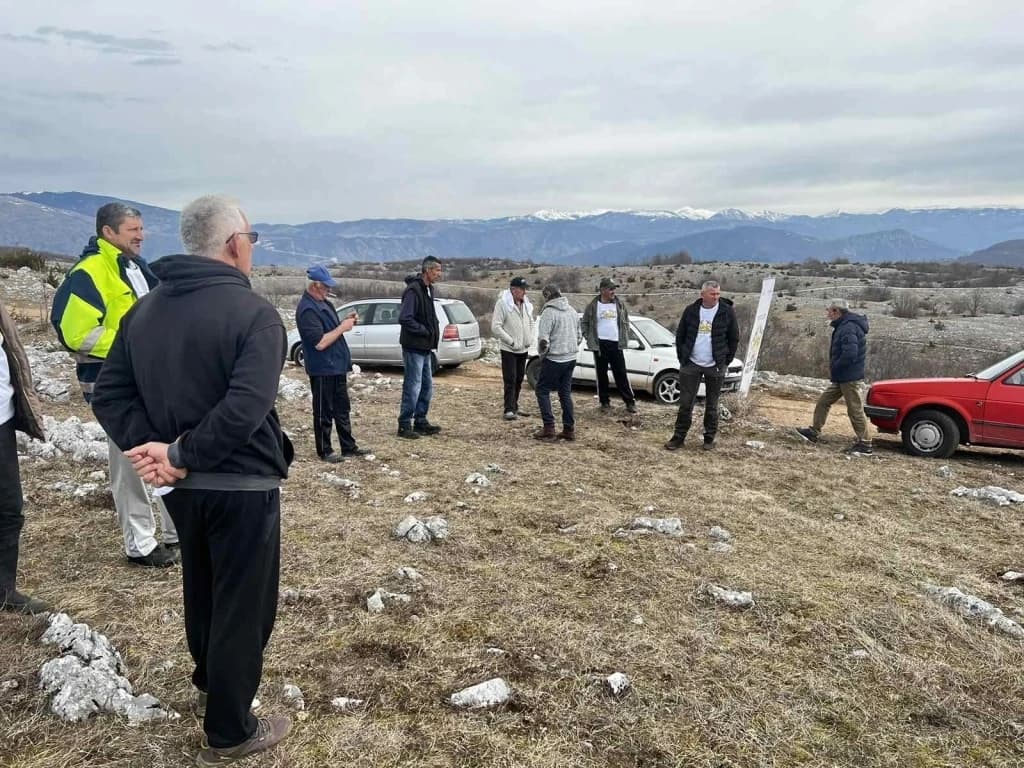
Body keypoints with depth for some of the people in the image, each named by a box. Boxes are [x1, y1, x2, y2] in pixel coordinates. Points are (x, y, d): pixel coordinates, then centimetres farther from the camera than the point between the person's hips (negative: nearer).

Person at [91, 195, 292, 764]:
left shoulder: (144, 310, 5)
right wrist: (181, 454, -21)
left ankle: (209, 680, 48)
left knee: (202, 588, 27)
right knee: (243, 604, 8)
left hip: (182, 485, 7)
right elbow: (246, 406, -30)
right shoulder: (254, 312, -18)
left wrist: (148, 446, -8)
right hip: (243, 486, -7)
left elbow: (110, 394, 1)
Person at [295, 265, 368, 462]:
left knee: (342, 409, 15)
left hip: (337, 366, 9)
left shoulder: (323, 302, 10)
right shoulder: (307, 309, -19)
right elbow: (320, 342, -25)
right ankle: (324, 451, 14)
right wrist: (342, 327, -18)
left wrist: (346, 321, 4)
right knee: (324, 412, 3)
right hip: (322, 369, -9)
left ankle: (348, 446, 25)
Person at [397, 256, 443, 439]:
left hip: (425, 348, 10)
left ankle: (420, 422, 25)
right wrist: (425, 331, -17)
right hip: (414, 347, -10)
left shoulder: (428, 289, 13)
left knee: (427, 387, 15)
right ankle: (404, 425, 5)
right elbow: (404, 319, -24)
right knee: (413, 387, -5)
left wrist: (434, 332, 7)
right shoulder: (413, 290, -17)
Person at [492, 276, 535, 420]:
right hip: (509, 349, -7)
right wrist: (512, 341, -19)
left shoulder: (526, 304, 8)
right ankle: (509, 410, -5)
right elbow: (496, 327, -18)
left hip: (523, 349, 7)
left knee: (519, 380, 13)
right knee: (510, 380, -9)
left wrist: (530, 338, 5)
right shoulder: (502, 303, -14)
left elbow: (531, 322, 21)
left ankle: (514, 407, 23)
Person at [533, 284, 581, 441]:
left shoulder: (548, 313, -14)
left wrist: (542, 354, -3)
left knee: (543, 391, 4)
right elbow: (579, 336, 17)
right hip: (571, 358, 7)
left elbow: (543, 340, -19)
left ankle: (549, 428, -1)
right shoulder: (571, 310, 10)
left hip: (554, 359, -7)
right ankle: (569, 429, 14)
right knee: (566, 393, 14)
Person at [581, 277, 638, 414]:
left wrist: (625, 338, 9)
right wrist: (589, 338, -1)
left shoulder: (619, 304, 7)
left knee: (621, 374, 2)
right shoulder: (593, 306, -1)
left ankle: (630, 402, 8)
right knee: (602, 375, 5)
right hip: (600, 345, -1)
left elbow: (626, 321, 17)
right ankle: (604, 402, 16)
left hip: (616, 344, 2)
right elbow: (585, 323, 7)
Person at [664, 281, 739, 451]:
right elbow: (680, 336, 8)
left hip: (715, 367, -1)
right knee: (685, 403, 3)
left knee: (712, 405, 9)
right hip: (691, 365, 1)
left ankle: (709, 438, 20)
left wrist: (726, 361, -1)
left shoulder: (727, 311, -4)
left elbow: (734, 338, 3)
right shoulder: (691, 311, 0)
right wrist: (682, 358, 3)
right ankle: (679, 437, 12)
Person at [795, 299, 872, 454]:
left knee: (855, 411, -4)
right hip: (841, 377, 11)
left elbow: (850, 354, -30)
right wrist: (834, 369, 9)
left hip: (850, 378, -11)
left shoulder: (849, 328, -20)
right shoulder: (843, 326, 14)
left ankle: (864, 445, 4)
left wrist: (834, 369, -17)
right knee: (823, 402, 14)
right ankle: (814, 433, 22)